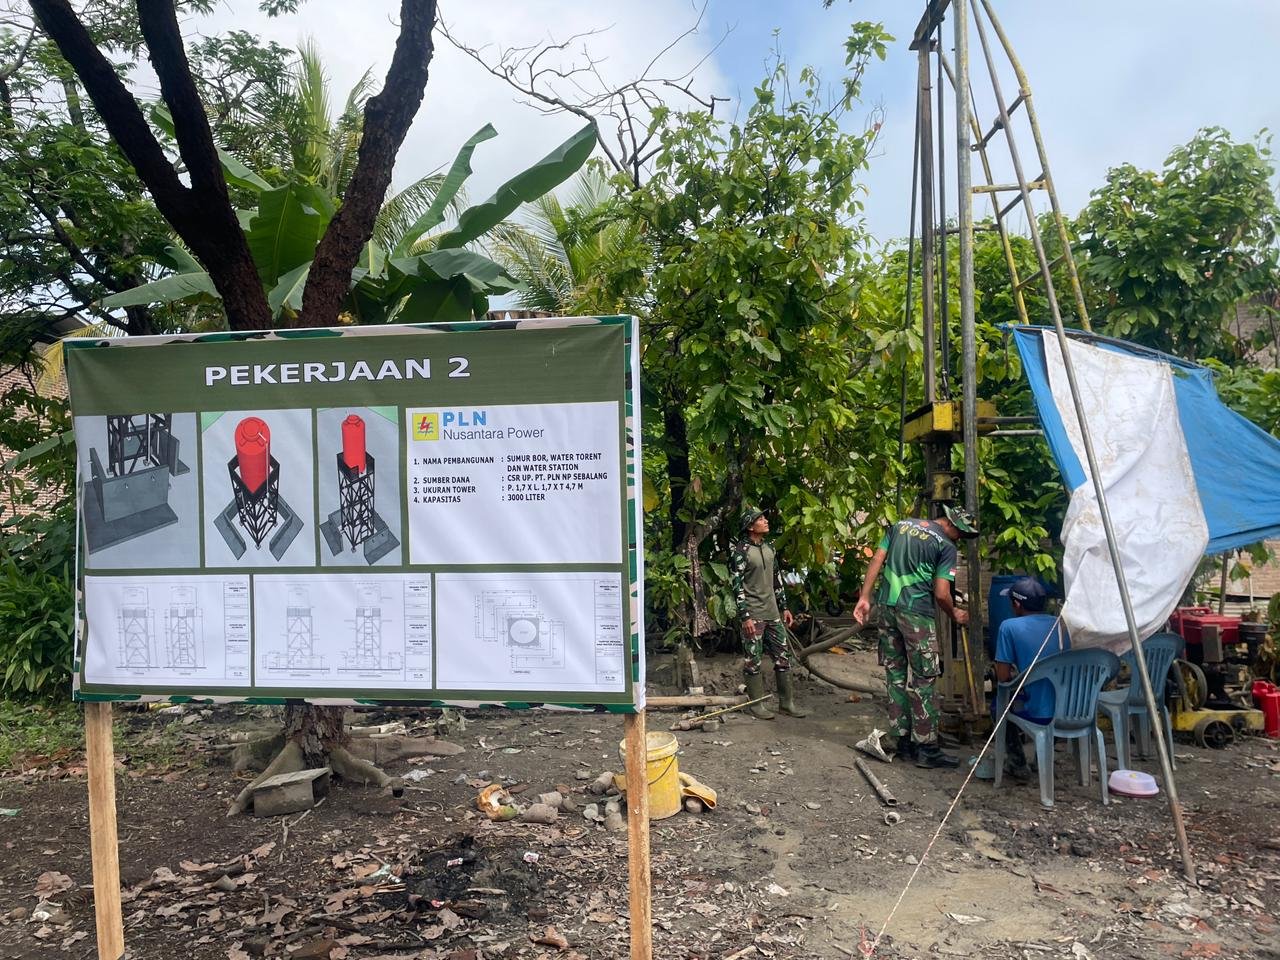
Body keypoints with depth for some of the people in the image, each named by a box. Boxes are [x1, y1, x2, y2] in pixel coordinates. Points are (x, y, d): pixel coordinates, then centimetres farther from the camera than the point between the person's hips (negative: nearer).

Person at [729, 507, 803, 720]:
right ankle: (755, 704, 13)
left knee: (783, 656, 9)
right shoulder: (740, 551, -12)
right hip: (753, 614, -7)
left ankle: (787, 702, 19)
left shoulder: (769, 548, 11)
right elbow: (737, 586, -14)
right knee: (753, 660, 1)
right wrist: (745, 617, -18)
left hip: (772, 613, 7)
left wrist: (784, 607, 16)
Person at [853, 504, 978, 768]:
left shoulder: (900, 525, 13)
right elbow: (941, 594, -8)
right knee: (924, 680, 3)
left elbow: (876, 561, 8)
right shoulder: (946, 546, -4)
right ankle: (926, 748, 7)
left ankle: (903, 742, 19)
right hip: (915, 612, -6)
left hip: (885, 606, 6)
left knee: (895, 675, 12)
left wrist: (865, 598, 9)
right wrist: (955, 614, 11)